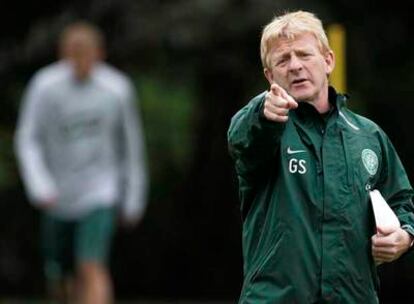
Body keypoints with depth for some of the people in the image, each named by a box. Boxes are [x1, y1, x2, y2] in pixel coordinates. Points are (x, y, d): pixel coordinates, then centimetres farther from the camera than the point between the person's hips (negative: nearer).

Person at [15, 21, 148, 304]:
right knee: (61, 280, 10)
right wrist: (40, 187, -21)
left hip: (101, 194, -2)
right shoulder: (45, 86, -9)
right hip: (58, 199, 2)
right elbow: (27, 140, -6)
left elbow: (132, 144, 5)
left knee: (93, 267, -20)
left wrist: (134, 198, 8)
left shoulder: (117, 88, -6)